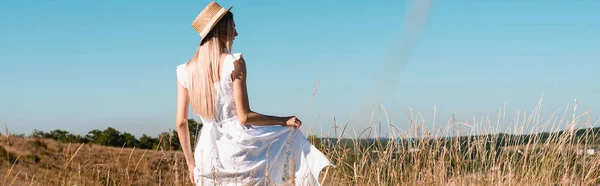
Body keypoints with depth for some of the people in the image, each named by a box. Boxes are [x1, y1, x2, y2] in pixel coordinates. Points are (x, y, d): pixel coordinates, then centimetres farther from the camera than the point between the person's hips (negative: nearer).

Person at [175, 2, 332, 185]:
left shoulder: (185, 71, 3)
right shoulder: (234, 63, -11)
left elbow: (181, 122, 3)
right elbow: (244, 117, -14)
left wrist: (191, 162, 12)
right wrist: (284, 121, -1)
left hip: (207, 157, 4)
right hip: (238, 148, -4)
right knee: (290, 135, 21)